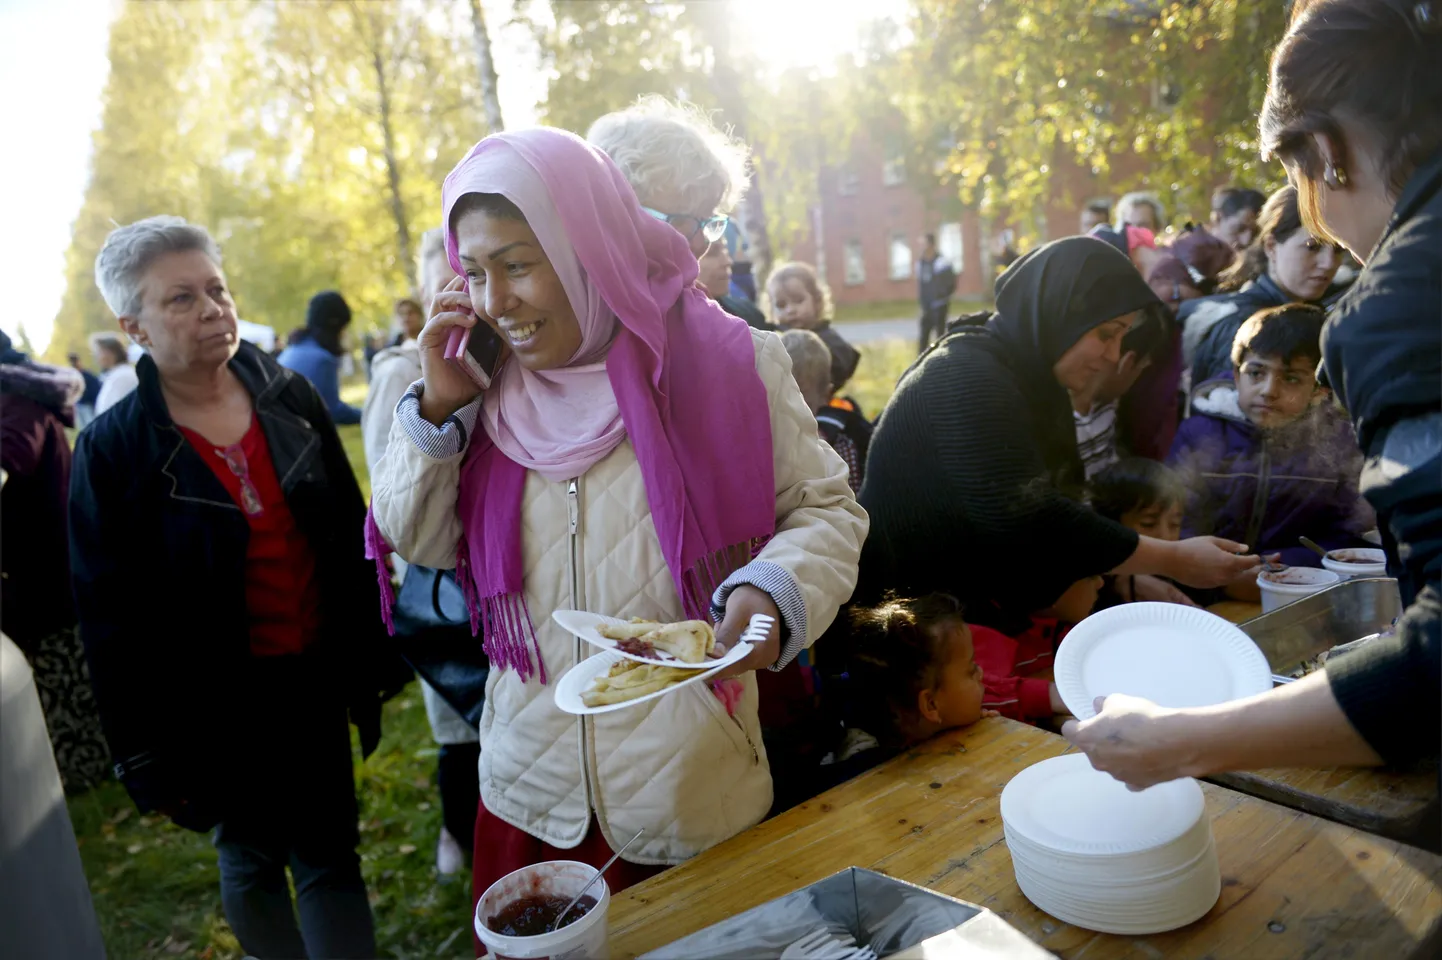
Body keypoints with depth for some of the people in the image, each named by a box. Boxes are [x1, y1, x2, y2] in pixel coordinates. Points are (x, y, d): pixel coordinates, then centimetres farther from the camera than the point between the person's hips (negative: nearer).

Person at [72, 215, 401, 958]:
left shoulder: (290, 398, -1)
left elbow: (351, 532, 6)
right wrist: (147, 755, -6)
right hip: (217, 699, -2)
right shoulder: (113, 449, -10)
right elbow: (110, 617, -7)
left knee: (329, 858, 11)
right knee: (252, 861, 16)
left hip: (315, 676, 2)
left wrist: (373, 648, 7)